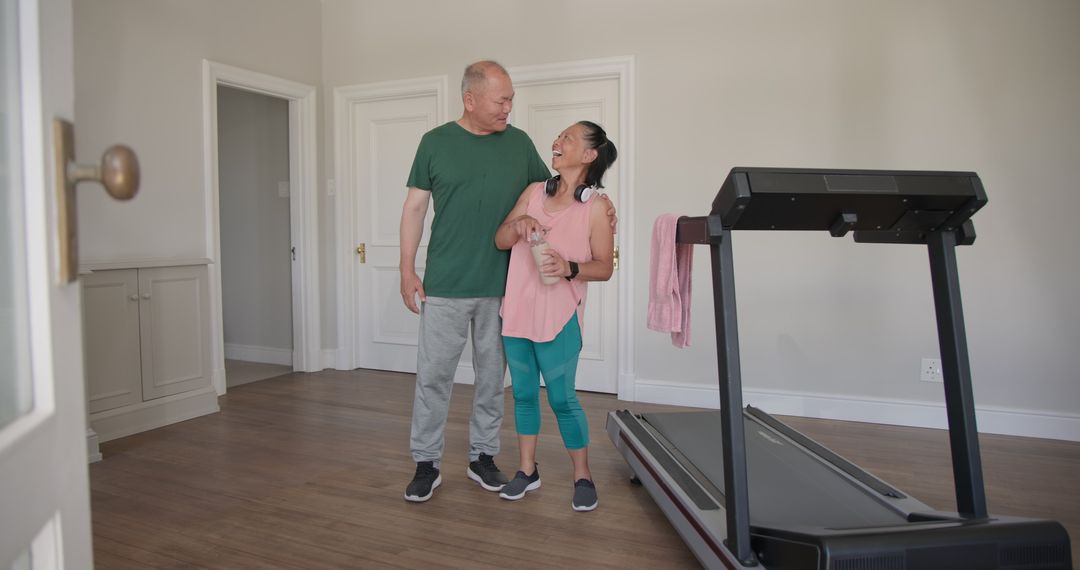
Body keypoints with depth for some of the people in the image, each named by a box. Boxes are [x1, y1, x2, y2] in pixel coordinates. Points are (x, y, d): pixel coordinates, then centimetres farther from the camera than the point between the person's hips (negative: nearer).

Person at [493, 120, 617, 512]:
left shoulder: (595, 206, -6)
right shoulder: (534, 192, 7)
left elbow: (604, 268, -4)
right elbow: (500, 241, 7)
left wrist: (570, 267, -22)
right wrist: (518, 225, -13)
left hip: (559, 317, -5)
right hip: (516, 312, 5)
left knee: (562, 398, 1)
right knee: (524, 394, 13)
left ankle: (583, 477, 19)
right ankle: (527, 470, 28)